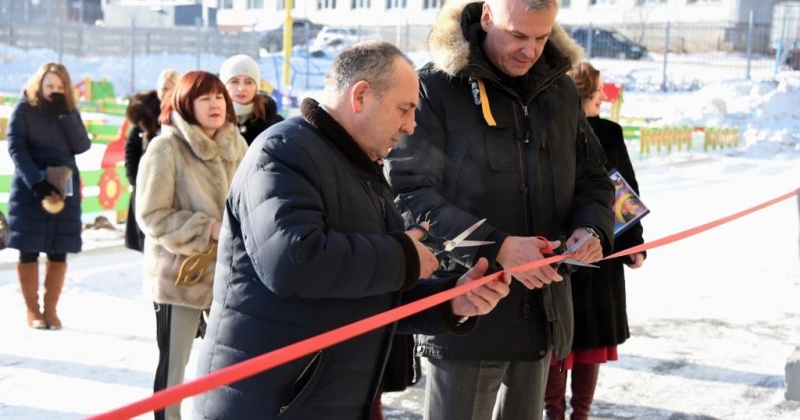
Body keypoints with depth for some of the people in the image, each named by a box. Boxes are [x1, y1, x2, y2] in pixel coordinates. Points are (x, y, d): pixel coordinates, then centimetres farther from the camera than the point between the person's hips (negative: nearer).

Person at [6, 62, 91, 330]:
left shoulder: (69, 112, 9)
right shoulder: (24, 109, -1)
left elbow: (82, 146, -1)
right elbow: (16, 149, -8)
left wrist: (65, 115, -11)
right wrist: (36, 182, -19)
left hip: (65, 189, 3)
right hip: (30, 188, -3)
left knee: (59, 252, 2)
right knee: (29, 251, -1)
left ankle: (51, 308, 10)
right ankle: (32, 309, 7)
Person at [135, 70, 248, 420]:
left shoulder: (236, 146, 6)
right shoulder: (166, 148, -13)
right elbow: (152, 216, -15)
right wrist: (210, 229, -21)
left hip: (228, 272, 5)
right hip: (180, 275, -5)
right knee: (173, 365, 6)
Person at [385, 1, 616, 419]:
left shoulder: (561, 91, 10)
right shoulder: (434, 88, -9)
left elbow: (593, 180, 18)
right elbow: (410, 194, -15)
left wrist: (592, 228, -5)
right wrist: (496, 247, -25)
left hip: (541, 316, 6)